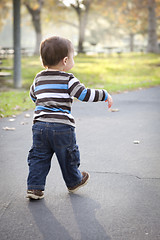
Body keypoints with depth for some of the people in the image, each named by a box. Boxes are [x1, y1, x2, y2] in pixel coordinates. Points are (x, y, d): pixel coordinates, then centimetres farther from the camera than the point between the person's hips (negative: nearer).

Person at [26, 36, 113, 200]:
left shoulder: (38, 79, 11)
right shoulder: (68, 79, -7)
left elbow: (32, 95, 27)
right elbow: (85, 94, -11)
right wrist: (104, 95, 2)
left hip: (39, 125, 4)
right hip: (62, 126, -4)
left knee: (38, 157, 10)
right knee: (68, 157, 15)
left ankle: (34, 187, 3)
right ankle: (74, 182, 33)